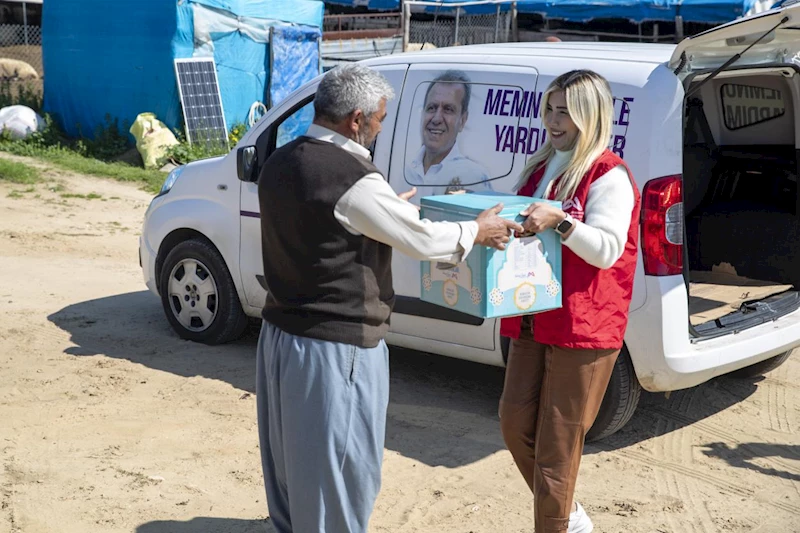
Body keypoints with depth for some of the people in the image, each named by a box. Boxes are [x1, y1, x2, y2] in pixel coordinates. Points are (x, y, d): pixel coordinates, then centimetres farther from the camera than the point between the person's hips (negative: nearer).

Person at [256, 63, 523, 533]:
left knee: (293, 455, 23)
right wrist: (477, 231, 3)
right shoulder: (353, 179, -22)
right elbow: (423, 241, -14)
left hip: (281, 333, 9)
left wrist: (389, 207, 28)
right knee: (339, 469, 6)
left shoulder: (280, 163, 4)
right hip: (335, 348, -9)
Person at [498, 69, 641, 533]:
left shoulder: (609, 175, -10)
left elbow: (607, 250, -17)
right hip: (533, 320, 8)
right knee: (516, 421, 11)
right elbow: (522, 226, 23)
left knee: (557, 441, -1)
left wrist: (559, 221, -31)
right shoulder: (541, 167, 14)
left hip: (582, 327, -8)